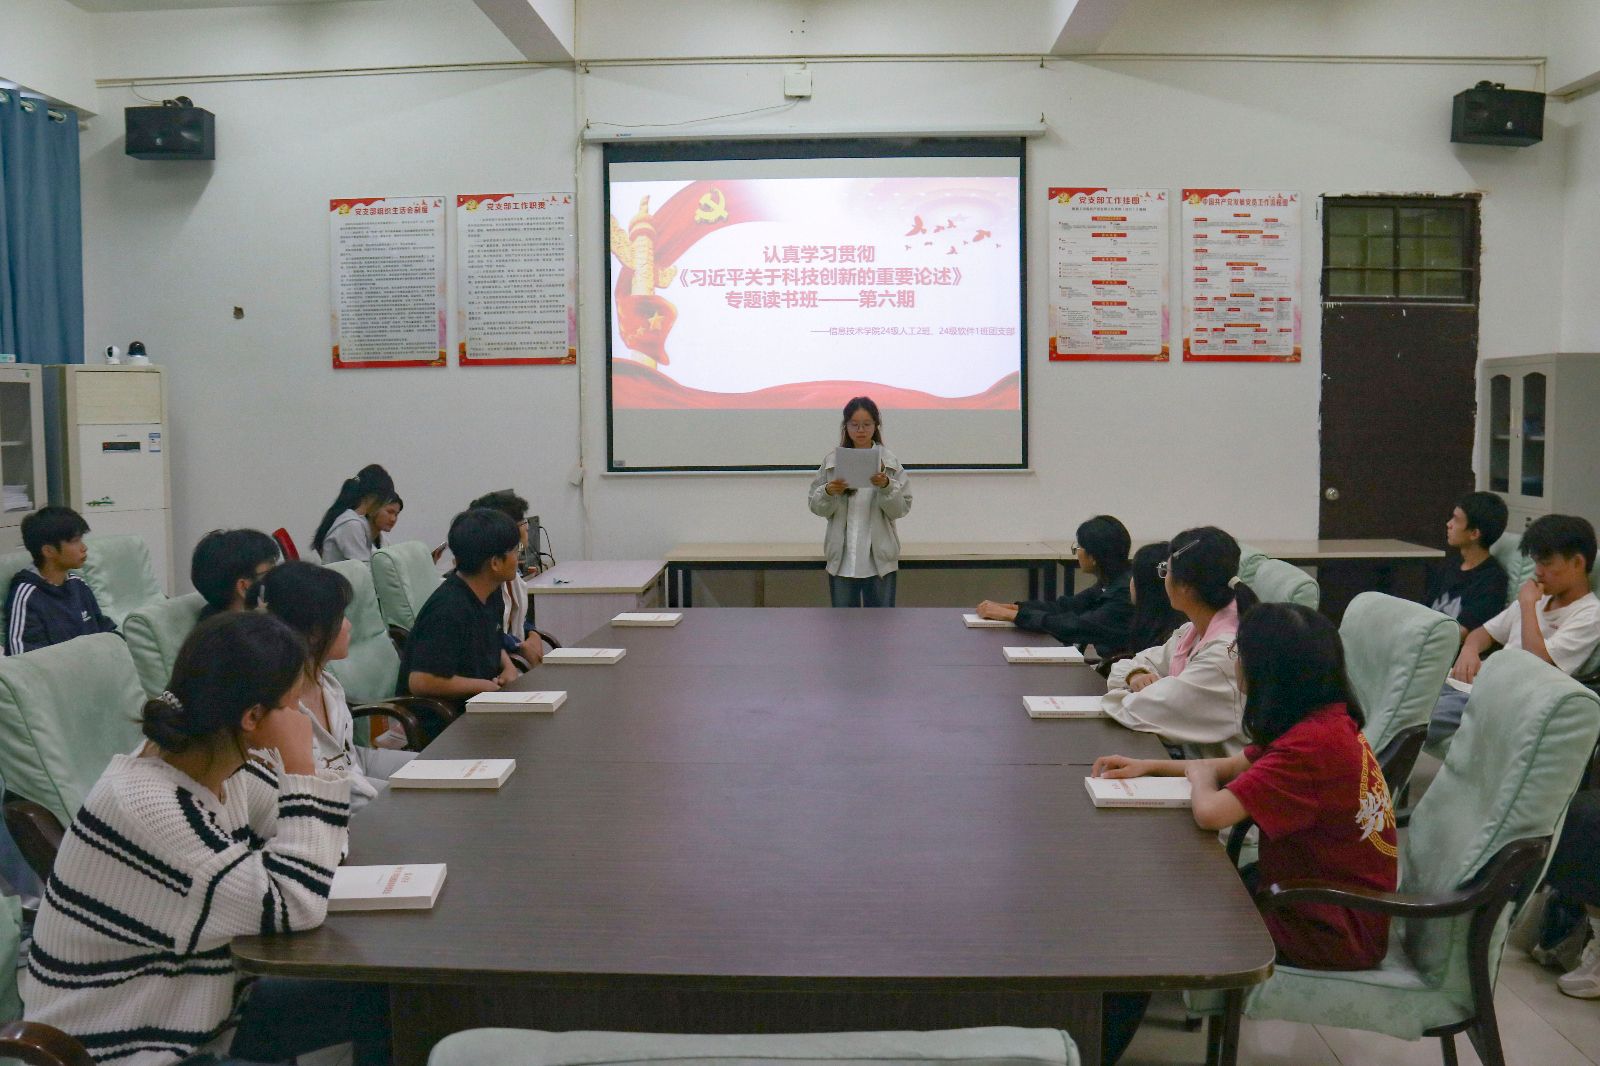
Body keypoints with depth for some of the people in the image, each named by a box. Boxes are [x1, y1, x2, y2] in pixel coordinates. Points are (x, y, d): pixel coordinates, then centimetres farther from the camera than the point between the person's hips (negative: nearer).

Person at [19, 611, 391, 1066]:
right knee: (373, 1006, -11)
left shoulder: (218, 767, -5)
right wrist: (300, 766, -24)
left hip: (198, 1007, 9)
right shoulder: (144, 806, -30)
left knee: (380, 997, 4)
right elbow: (293, 907, -30)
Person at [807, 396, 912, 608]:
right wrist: (828, 493, -16)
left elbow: (902, 509, -1)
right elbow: (816, 507, 4)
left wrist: (886, 487, -18)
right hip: (842, 560, 1)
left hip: (880, 559, -1)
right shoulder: (832, 461, 4)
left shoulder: (890, 462, 2)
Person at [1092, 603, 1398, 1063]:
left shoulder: (1312, 743, -29)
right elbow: (1236, 767, 16)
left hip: (1332, 932, -9)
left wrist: (1199, 773, -8)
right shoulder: (1325, 720, 2)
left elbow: (1210, 811, -31)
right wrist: (1149, 766, 8)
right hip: (1322, 898, 9)